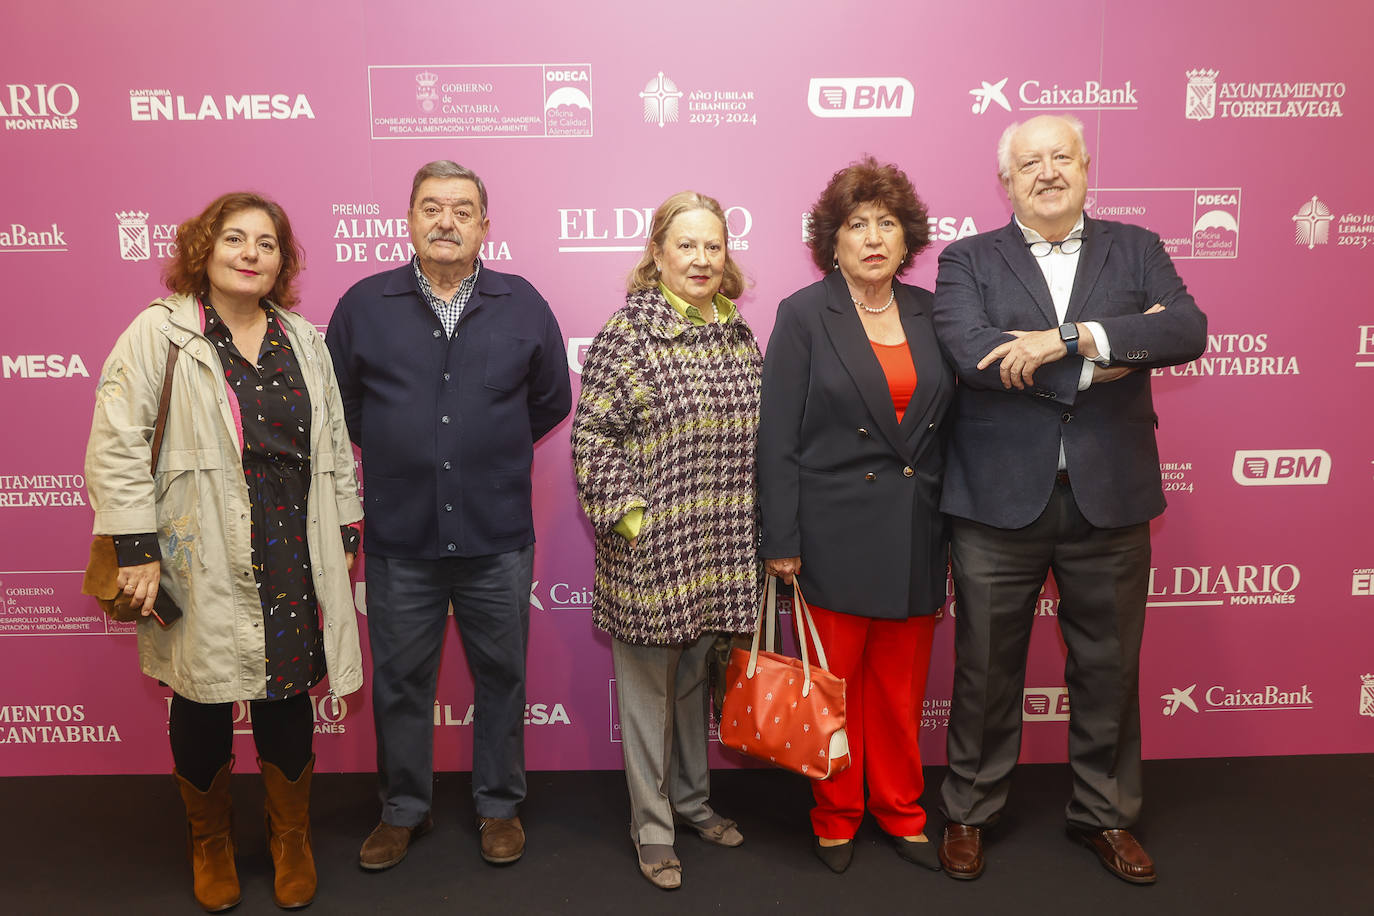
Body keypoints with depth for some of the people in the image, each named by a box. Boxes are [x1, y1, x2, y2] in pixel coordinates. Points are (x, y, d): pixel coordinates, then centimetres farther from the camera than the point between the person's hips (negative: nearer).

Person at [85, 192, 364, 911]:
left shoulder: (304, 341, 10)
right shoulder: (159, 333, -4)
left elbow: (335, 446, 14)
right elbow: (116, 443, -8)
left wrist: (343, 535, 12)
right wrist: (135, 546, -12)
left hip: (291, 562, 3)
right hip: (200, 565, -3)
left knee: (287, 700, 10)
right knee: (202, 704, 11)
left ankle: (291, 841, 31)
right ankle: (210, 845, 34)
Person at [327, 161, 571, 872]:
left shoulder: (523, 306, 2)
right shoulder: (364, 305, 2)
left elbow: (551, 401, 11)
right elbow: (339, 403, 11)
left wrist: (491, 449, 9)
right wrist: (398, 449, 8)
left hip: (497, 538, 0)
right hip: (399, 538, 0)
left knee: (501, 677, 12)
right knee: (399, 681, 12)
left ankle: (499, 806, 31)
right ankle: (404, 809, 33)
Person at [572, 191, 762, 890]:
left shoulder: (738, 336, 9)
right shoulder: (629, 330, -8)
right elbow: (592, 433, -10)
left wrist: (763, 535, 13)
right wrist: (627, 517, -15)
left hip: (721, 550, 5)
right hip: (650, 547, -5)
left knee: (697, 676, 19)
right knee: (648, 683, 8)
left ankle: (691, 799, 37)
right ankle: (651, 825, 24)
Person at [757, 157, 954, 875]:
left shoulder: (929, 313, 8)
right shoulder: (804, 316, -3)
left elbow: (946, 425, 10)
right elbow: (777, 438, -6)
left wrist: (956, 529, 8)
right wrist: (780, 542, -9)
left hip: (915, 537, 4)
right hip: (837, 537, -3)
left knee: (902, 685, 14)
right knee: (836, 683, 8)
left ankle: (901, 812, 33)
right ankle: (835, 819, 28)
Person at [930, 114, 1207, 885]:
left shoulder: (1137, 250, 8)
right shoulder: (969, 260, 1)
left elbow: (1189, 329, -11)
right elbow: (972, 353, -18)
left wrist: (1071, 337, -22)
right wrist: (1114, 349, -16)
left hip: (1109, 500, 2)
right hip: (1000, 501, -1)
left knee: (1109, 667, 14)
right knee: (987, 668, 11)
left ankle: (1107, 814, 35)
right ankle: (970, 812, 30)